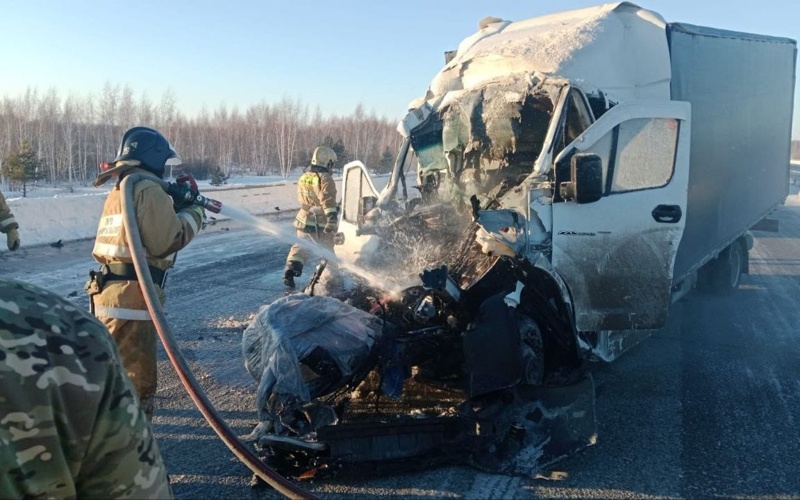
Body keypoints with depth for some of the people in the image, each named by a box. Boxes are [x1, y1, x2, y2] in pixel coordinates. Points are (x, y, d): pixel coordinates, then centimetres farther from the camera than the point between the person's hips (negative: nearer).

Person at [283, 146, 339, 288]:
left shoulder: (303, 178, 9)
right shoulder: (325, 179, -15)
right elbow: (328, 201, -27)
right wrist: (332, 219, -33)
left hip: (304, 220, 6)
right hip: (320, 225, -6)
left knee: (300, 248, 19)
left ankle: (290, 272, 7)